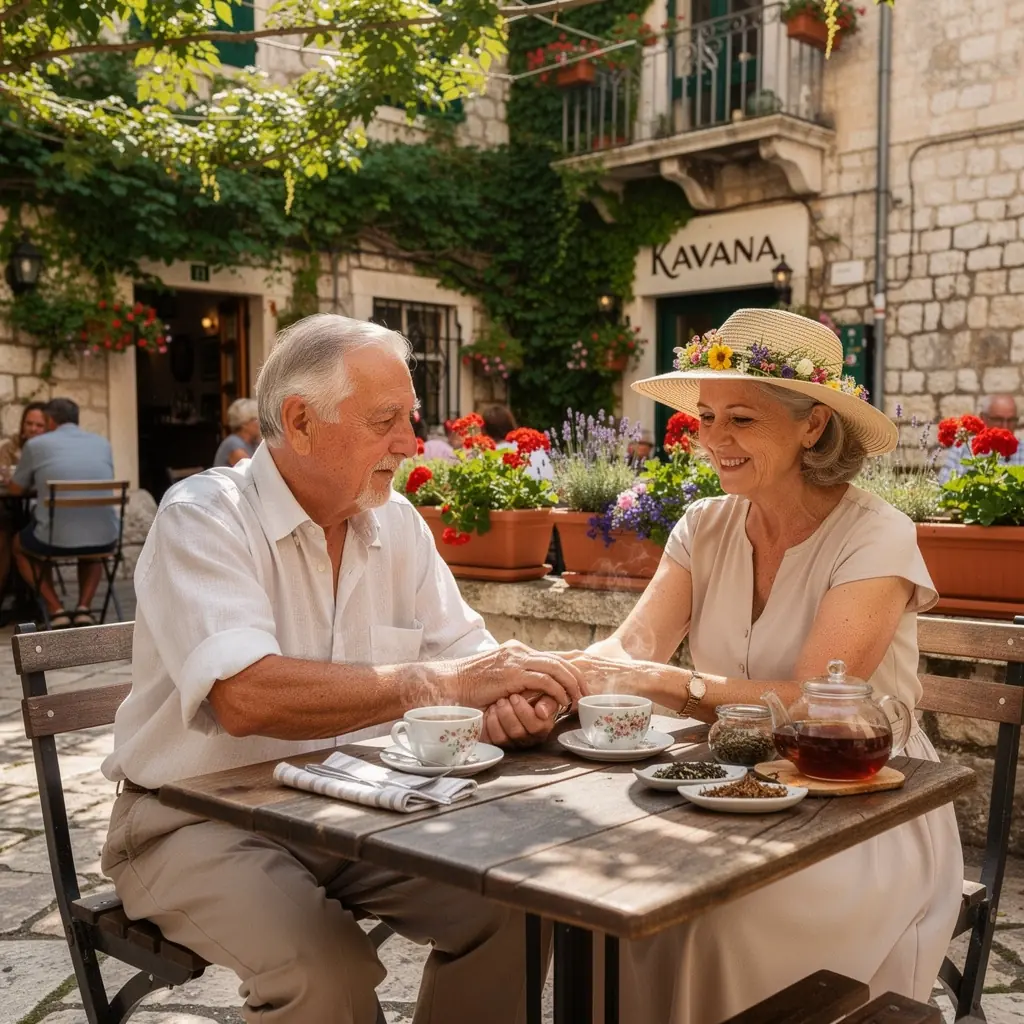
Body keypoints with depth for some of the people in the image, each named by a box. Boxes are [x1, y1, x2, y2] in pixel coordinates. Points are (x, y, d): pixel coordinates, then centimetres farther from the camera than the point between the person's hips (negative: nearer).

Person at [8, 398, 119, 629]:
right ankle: (84, 608, 17)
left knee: (20, 545, 32)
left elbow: (15, 489, 21)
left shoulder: (36, 444, 7)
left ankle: (57, 611, 15)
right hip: (104, 539, 3)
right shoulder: (102, 443, 15)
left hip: (56, 539, -2)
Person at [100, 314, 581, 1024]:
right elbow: (245, 697, -30)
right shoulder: (204, 516, -15)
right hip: (205, 820, -5)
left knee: (510, 903, -13)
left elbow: (469, 657, 3)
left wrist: (507, 700, -22)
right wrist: (441, 681, -30)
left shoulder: (396, 522, 4)